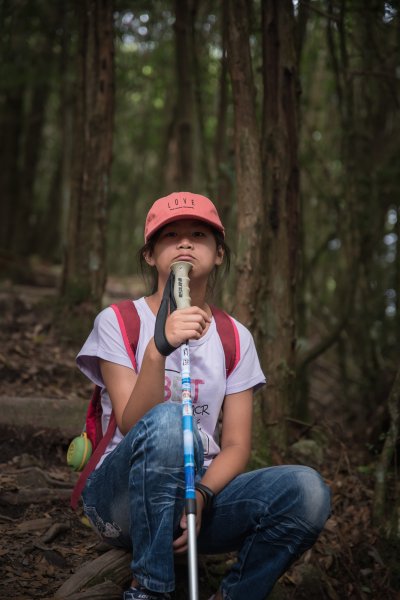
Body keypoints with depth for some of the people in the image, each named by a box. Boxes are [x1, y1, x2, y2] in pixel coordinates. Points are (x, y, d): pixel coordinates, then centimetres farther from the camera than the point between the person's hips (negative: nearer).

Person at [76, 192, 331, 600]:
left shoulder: (234, 338, 6)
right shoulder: (117, 322, -2)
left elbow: (236, 446, 2)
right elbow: (133, 427, -15)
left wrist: (200, 497, -19)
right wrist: (157, 349, -32)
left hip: (202, 492, 3)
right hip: (121, 498, -3)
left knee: (305, 490, -25)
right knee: (168, 422, -36)